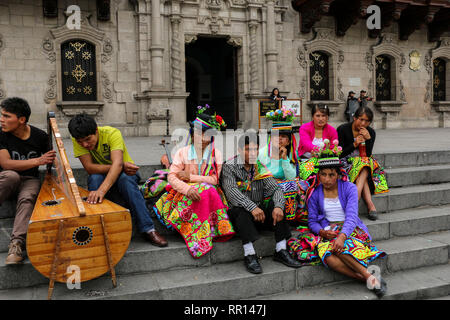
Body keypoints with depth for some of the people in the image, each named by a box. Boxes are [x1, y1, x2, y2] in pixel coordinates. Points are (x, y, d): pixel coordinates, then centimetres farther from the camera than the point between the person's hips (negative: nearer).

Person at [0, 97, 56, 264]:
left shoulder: (40, 136, -2)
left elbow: (50, 160, 14)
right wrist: (38, 161, -24)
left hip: (30, 180, 1)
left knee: (27, 199, -33)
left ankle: (17, 242, -45)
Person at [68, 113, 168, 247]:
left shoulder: (112, 133, -26)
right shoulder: (77, 140, -17)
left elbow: (117, 163, -41)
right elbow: (89, 167, -24)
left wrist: (102, 190, -56)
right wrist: (119, 166, -36)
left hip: (126, 172, -2)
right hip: (102, 176, 2)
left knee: (125, 179, -37)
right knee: (94, 178, -33)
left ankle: (148, 229, -34)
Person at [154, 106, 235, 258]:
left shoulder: (216, 154, 5)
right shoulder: (183, 152, 2)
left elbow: (215, 180, -4)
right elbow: (172, 177, -8)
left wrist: (190, 176, -10)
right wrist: (187, 188, -28)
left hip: (210, 191, 2)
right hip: (185, 192, -1)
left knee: (211, 191, -35)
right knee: (205, 191, -34)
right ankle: (200, 240, -27)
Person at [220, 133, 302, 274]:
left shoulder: (261, 168, 9)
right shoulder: (229, 167, -4)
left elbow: (275, 189, -2)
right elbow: (232, 192, -20)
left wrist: (278, 206, -25)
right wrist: (252, 207, -34)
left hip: (259, 211, 4)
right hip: (237, 213, -4)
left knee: (276, 204, -21)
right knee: (241, 209, -35)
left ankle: (280, 251, -20)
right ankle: (249, 255, -36)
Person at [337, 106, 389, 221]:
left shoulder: (371, 132, 1)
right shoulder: (343, 129, -9)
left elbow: (368, 155, -5)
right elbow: (340, 154, -11)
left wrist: (368, 139, -20)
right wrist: (354, 145, -25)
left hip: (365, 162, 3)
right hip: (347, 163, -3)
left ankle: (355, 198, -45)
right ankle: (370, 204, -43)